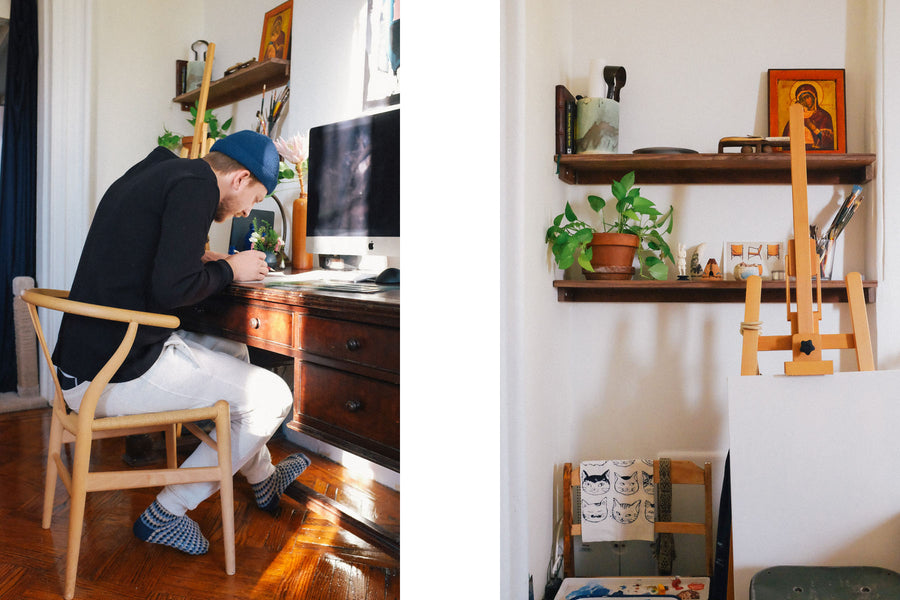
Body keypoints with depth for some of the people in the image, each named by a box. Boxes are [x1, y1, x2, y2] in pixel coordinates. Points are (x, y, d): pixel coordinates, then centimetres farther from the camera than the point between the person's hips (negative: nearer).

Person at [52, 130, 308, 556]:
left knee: (232, 352, 26)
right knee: (272, 396, -7)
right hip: (116, 377, -11)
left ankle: (262, 478, 39)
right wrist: (229, 269, -7)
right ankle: (167, 513, 4)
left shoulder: (151, 172, 16)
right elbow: (171, 288, -24)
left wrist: (200, 260, 16)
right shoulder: (197, 184, -14)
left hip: (86, 358, 11)